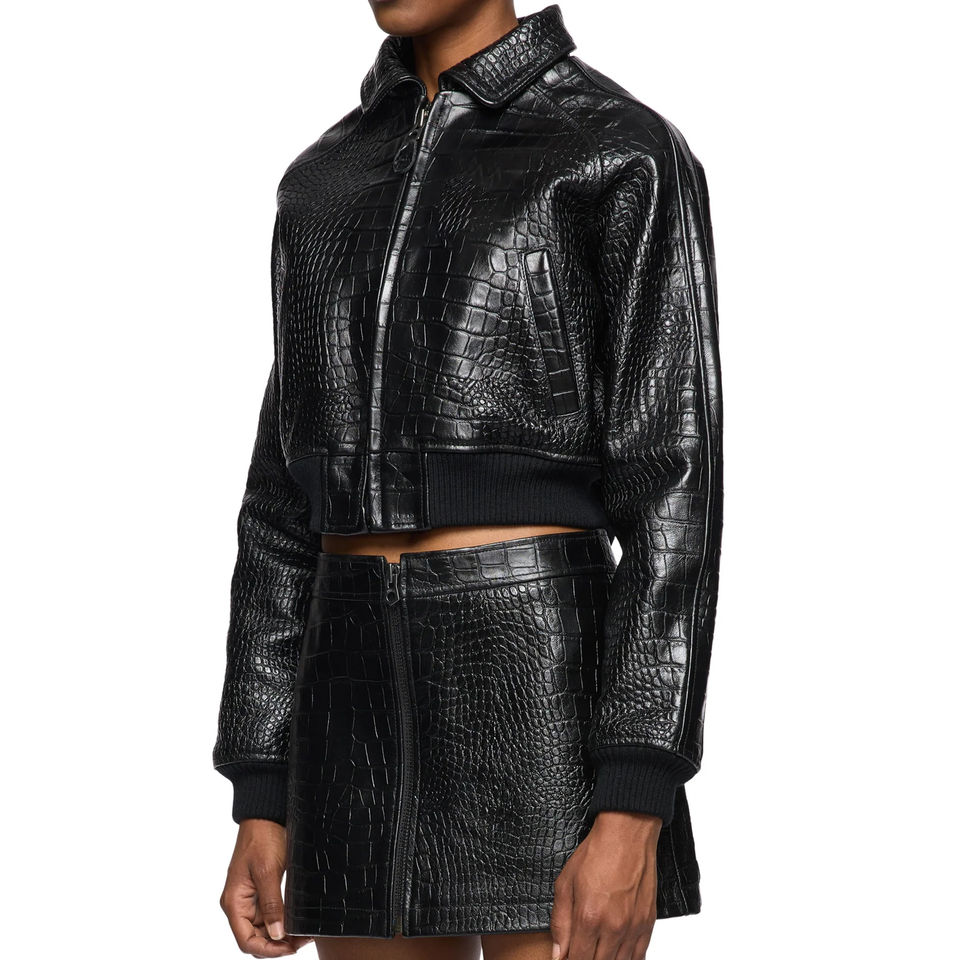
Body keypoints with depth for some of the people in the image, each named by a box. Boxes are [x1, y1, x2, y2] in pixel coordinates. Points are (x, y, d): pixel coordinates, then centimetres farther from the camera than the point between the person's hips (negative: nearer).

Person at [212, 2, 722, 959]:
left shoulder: (631, 161, -4)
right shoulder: (331, 186, 16)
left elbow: (674, 492, -10)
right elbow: (292, 496, 15)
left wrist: (634, 813, -18)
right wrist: (263, 802, 10)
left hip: (549, 699, -6)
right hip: (369, 707, 6)